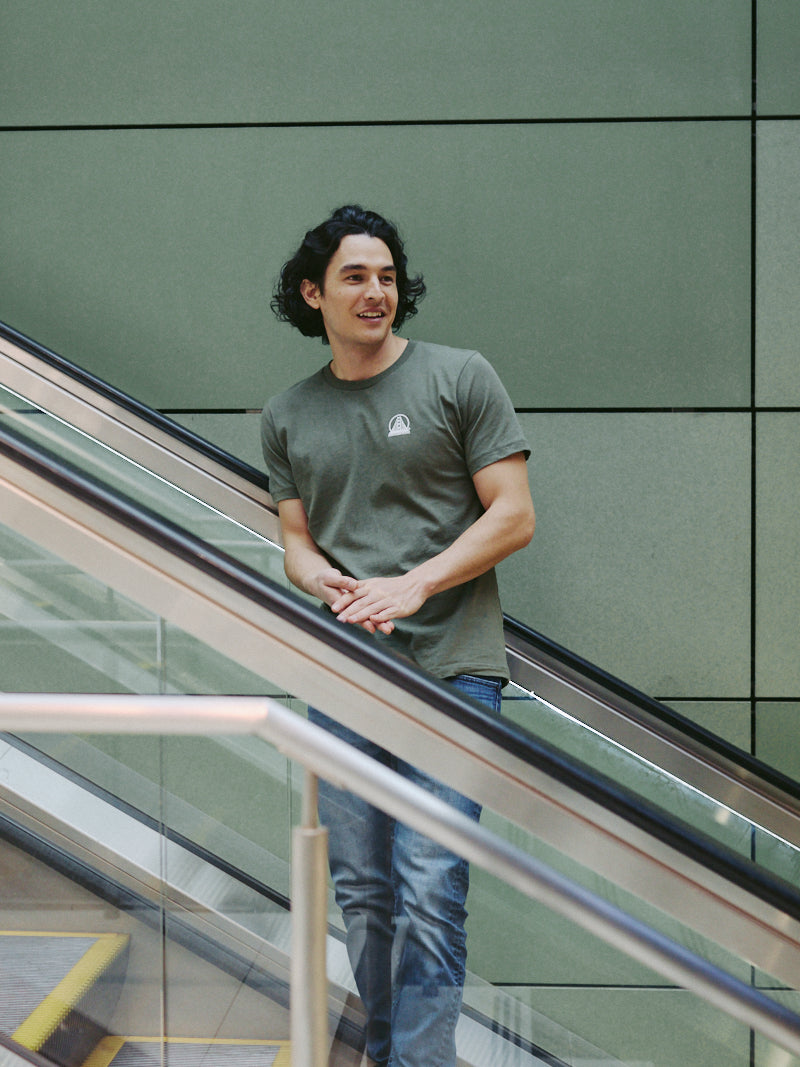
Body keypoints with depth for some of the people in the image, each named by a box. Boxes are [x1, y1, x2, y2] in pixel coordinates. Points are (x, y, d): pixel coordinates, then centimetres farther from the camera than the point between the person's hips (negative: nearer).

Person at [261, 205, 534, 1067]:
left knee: (429, 888, -9)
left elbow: (513, 517, -3)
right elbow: (297, 541, 13)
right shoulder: (287, 417, 12)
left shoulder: (459, 378, 0)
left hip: (449, 665, -4)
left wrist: (411, 586, -14)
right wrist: (332, 587, -10)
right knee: (360, 888, 10)